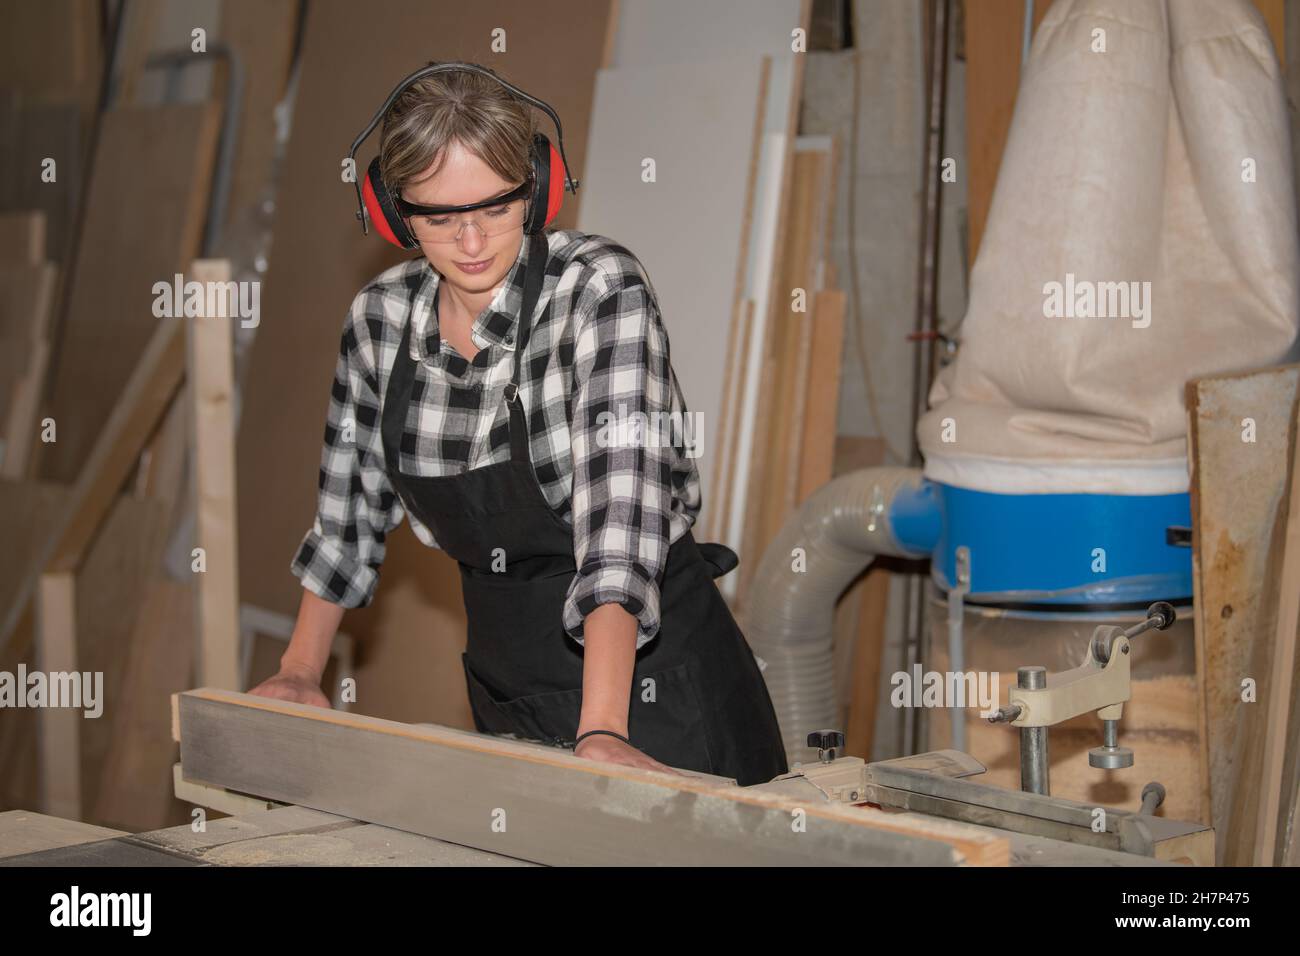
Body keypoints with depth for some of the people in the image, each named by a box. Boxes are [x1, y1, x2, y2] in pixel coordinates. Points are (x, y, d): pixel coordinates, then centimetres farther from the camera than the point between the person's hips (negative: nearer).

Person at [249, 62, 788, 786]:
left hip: (652, 676, -5)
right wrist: (301, 673, 10)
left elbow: (619, 504, -31)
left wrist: (600, 732, -39)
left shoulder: (602, 287, -19)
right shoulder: (380, 318, -3)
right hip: (507, 692, 5)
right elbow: (350, 511, 12)